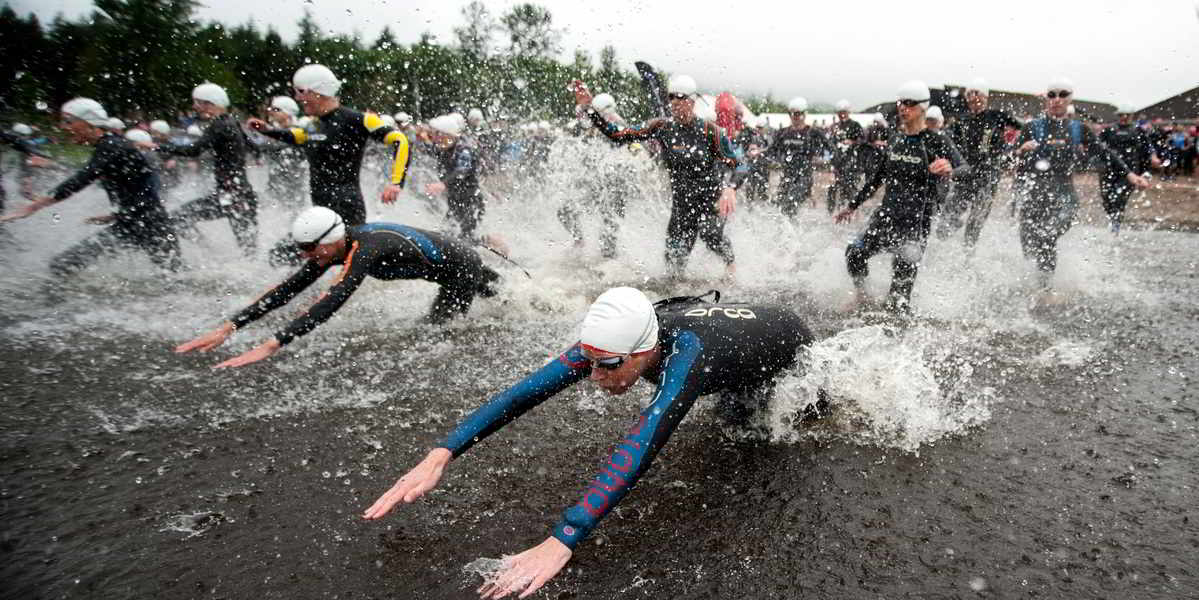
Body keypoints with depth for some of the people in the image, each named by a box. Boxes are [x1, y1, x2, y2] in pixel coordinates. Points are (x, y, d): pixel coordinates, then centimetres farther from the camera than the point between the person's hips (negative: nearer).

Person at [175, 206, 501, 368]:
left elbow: (331, 303, -49)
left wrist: (271, 346, -53)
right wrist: (229, 327, -18)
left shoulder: (365, 249, -39)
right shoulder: (336, 245, -12)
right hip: (451, 259, 8)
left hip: (462, 270, -8)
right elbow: (289, 288, -12)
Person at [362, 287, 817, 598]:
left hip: (791, 344, -5)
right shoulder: (616, 336, -34)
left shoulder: (686, 354, -53)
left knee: (809, 415, 24)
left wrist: (562, 541, -73)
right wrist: (439, 456, -46)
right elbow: (526, 391, -39)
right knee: (737, 421, 30)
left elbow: (640, 447, -65)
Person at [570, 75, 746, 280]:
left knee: (708, 233, -30)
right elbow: (618, 136, -3)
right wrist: (588, 109, -12)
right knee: (674, 262, -3)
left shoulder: (710, 131, -12)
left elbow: (740, 166, -13)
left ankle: (730, 262, 5)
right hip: (682, 202, 3)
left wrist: (730, 189, -35)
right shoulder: (661, 127, -3)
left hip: (713, 199, -2)